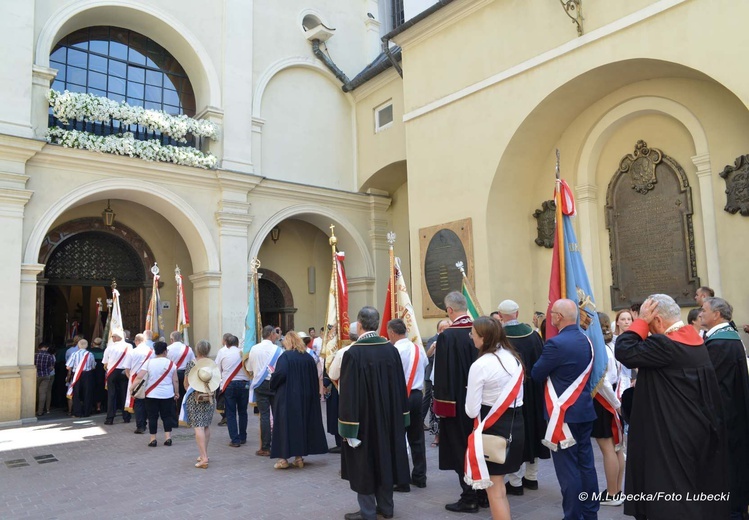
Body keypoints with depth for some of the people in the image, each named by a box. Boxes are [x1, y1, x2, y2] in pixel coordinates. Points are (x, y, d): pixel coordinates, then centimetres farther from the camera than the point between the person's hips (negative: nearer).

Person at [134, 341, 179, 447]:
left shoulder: (149, 362, -4)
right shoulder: (171, 363, -2)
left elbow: (139, 377, -11)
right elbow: (175, 381, 0)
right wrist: (177, 392, 9)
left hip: (151, 394, -1)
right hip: (167, 394, 1)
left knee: (152, 416, 9)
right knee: (167, 416, 10)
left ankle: (153, 439, 11)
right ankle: (168, 438, 6)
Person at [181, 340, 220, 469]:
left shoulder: (191, 364, -7)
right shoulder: (213, 364, -1)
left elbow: (186, 383, 2)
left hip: (194, 399, -3)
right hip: (210, 399, 3)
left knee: (198, 427, -6)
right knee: (206, 426, 16)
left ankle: (204, 458, -12)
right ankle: (204, 453, 25)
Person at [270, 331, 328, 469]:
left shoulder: (285, 356, -11)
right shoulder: (309, 357, 6)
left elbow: (280, 374, -24)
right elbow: (315, 380, 8)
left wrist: (272, 384, -5)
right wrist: (309, 393, 16)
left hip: (287, 397, -5)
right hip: (305, 398, 6)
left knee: (286, 425, 2)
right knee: (301, 423, 13)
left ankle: (284, 458, 2)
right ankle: (299, 457, 15)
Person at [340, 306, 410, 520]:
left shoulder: (353, 354, -19)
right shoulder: (391, 350, -3)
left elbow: (348, 392, -18)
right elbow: (400, 386, 4)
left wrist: (348, 427, -12)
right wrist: (398, 417, 13)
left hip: (364, 418, -5)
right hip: (388, 416, 5)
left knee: (364, 463, 8)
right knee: (385, 457, 17)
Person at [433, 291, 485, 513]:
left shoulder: (447, 336, -19)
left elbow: (442, 373, -18)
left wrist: (441, 403, -9)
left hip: (457, 402, -6)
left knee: (462, 450, 6)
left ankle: (469, 498, 13)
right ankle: (484, 493, 27)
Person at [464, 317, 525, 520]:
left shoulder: (480, 365, -18)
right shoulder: (514, 358, 4)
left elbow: (472, 411, -15)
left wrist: (470, 406, 6)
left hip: (493, 428, -8)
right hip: (516, 424, 8)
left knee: (494, 489, 5)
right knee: (499, 486, 20)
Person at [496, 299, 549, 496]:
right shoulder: (533, 334, -4)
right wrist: (536, 380, 15)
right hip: (533, 392, 5)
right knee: (532, 429, 17)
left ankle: (515, 482, 12)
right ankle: (531, 476, 28)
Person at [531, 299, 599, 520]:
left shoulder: (556, 343, -19)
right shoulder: (586, 340, 7)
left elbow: (536, 374, -11)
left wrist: (550, 371, 9)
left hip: (564, 413, -8)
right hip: (585, 409, 9)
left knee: (567, 467, 0)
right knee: (586, 463, 15)